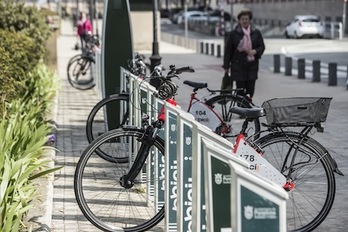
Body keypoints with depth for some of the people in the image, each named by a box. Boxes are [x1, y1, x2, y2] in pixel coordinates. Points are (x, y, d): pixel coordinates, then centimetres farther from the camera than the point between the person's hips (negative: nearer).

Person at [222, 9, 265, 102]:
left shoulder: (256, 33, 7)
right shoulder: (234, 33, 1)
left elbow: (262, 47, 9)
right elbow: (228, 50, 3)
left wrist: (255, 51, -14)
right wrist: (226, 66, 2)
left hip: (252, 65, 2)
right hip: (238, 65, -2)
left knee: (250, 89, -1)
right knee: (240, 89, -2)